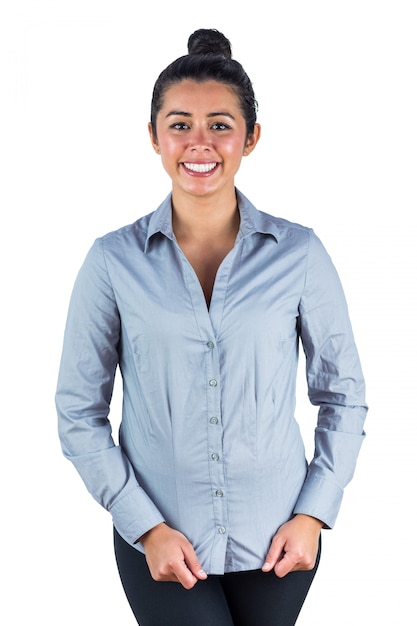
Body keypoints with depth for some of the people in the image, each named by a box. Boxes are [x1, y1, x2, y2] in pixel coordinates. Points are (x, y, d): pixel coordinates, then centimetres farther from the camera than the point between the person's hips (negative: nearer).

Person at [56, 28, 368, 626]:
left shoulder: (299, 254, -4)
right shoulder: (114, 261, -5)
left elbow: (344, 395, 4)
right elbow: (79, 413, -2)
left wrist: (315, 513, -4)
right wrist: (145, 526, -8)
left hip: (276, 542, 1)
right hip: (160, 545, -1)